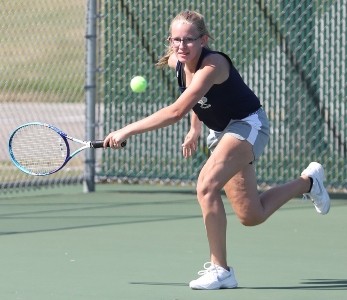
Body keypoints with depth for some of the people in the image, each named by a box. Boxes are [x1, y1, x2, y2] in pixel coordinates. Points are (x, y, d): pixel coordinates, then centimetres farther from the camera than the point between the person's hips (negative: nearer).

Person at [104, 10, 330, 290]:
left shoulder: (213, 65, -32)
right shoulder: (176, 63, -8)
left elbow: (176, 111, -43)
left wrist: (128, 131, -44)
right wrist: (195, 129, 10)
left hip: (247, 125, -9)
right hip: (221, 131, 9)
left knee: (207, 186, -30)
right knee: (251, 217, 14)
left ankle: (219, 269, -21)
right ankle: (307, 181, 40)